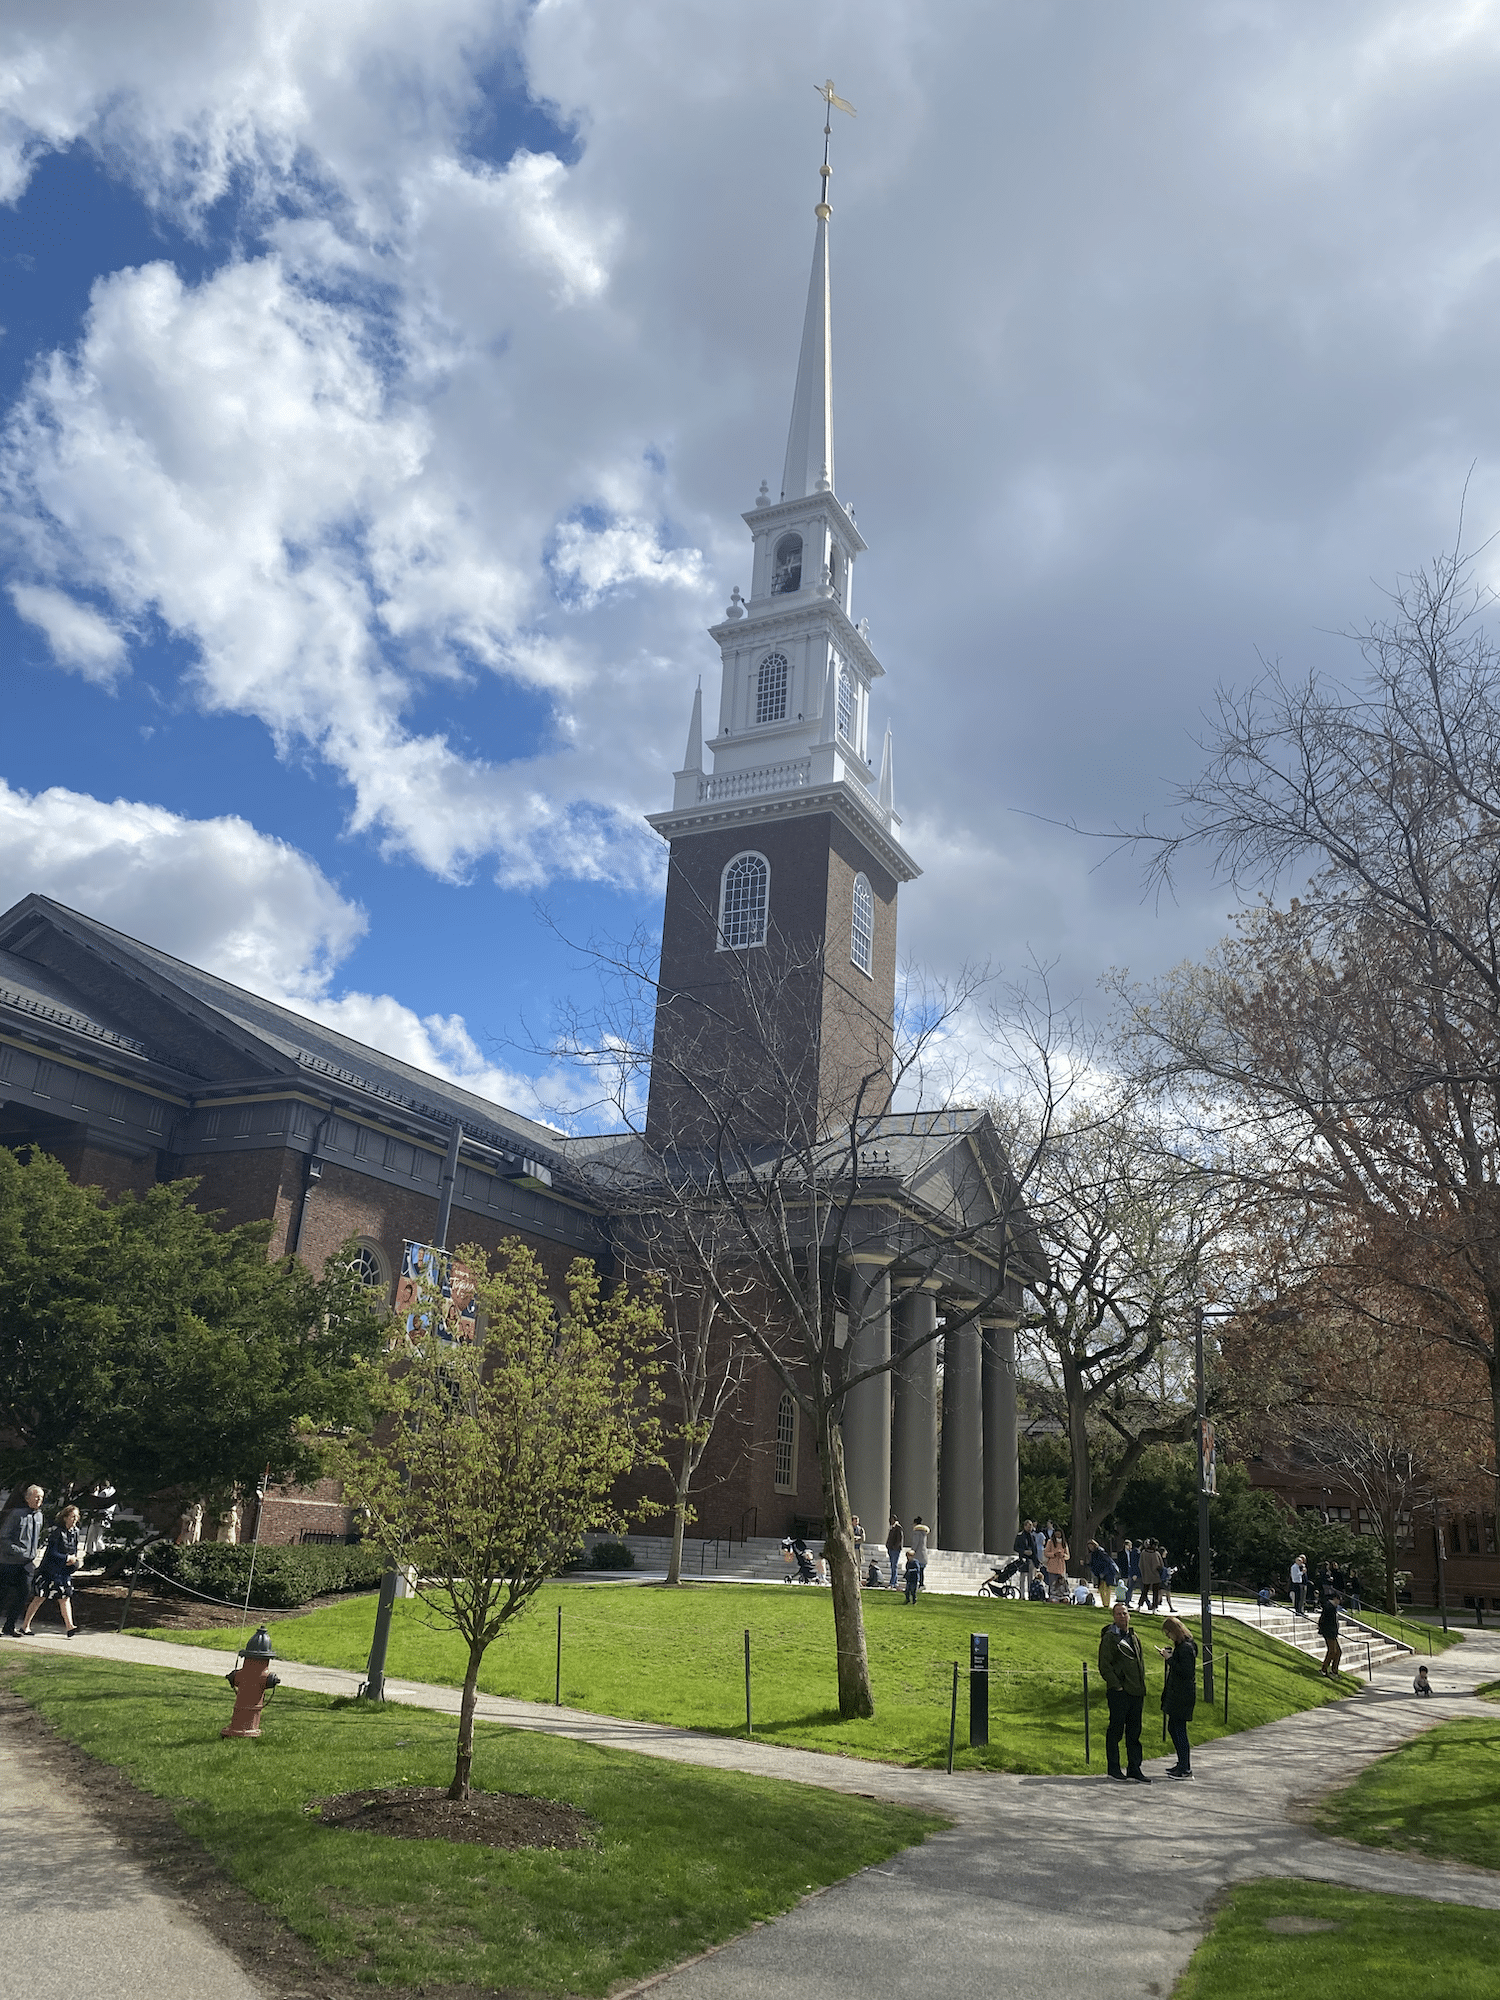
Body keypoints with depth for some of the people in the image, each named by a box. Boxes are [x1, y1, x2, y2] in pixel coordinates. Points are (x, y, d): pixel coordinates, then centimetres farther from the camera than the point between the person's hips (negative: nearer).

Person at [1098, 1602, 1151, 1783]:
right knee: (1115, 1730, 0)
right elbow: (1104, 1666, -11)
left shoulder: (1134, 1638, 16)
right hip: (1119, 1693, -7)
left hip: (1136, 1693, 7)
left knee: (1134, 1731, 11)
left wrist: (1141, 1687, 14)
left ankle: (1134, 1769, 18)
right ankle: (1113, 1768, 10)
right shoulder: (1109, 1638, -7)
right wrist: (1117, 1686, -15)